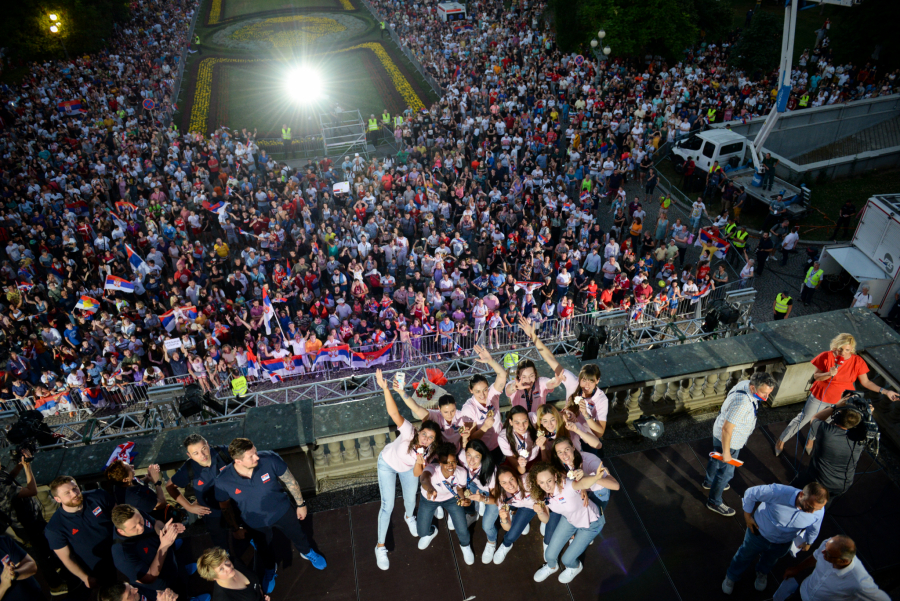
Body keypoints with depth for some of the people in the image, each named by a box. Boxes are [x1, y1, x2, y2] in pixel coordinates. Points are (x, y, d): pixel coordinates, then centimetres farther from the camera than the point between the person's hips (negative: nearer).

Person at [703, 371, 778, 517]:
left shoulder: (746, 384, -13)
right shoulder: (742, 403, -41)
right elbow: (727, 429, -33)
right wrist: (726, 452, -22)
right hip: (727, 440, -9)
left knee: (716, 459, 32)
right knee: (725, 472, 11)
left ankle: (709, 482, 58)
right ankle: (714, 502, 33)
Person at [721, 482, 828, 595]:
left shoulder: (819, 512, -29)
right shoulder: (779, 492, -43)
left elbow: (813, 530, -3)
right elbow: (750, 493, -26)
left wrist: (808, 542, 15)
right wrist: (747, 516, -16)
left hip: (782, 544, 3)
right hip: (758, 533, -3)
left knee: (770, 560, 33)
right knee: (745, 556, 22)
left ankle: (762, 573, 68)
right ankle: (731, 577, 52)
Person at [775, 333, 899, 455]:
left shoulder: (858, 361, -15)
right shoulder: (826, 357, -21)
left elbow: (866, 382, -7)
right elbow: (816, 376, -14)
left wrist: (885, 391, -15)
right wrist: (829, 374, -33)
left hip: (841, 400, 2)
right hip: (820, 395, -2)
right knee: (803, 418, 9)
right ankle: (781, 441, 24)